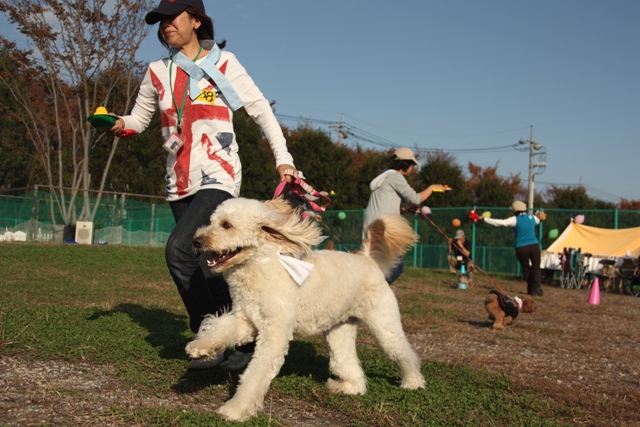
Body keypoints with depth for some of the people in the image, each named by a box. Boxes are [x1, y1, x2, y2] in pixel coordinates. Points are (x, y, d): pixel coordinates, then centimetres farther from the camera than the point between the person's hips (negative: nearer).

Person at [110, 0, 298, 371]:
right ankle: (247, 342, 21)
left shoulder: (223, 64, -1)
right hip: (180, 184, 6)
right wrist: (121, 123, -10)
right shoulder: (158, 72, 10)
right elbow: (140, 117, 13)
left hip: (217, 177, -6)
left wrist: (283, 158, -5)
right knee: (205, 268, 7)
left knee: (179, 249, -23)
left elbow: (261, 109, 1)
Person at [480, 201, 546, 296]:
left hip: (521, 248, -2)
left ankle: (531, 289, 13)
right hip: (534, 246, 2)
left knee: (526, 269, 15)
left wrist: (485, 219, -6)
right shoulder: (532, 218, 10)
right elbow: (538, 220, 34)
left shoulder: (515, 220, -4)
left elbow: (500, 223, -10)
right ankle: (536, 284, -20)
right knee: (536, 268, 7)